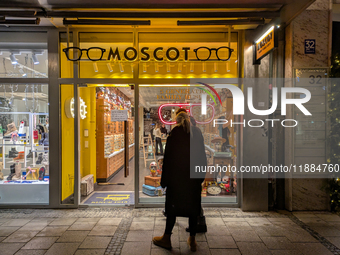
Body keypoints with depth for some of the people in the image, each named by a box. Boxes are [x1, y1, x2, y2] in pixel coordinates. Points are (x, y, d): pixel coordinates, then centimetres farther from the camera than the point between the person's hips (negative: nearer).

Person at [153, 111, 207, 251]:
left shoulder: (174, 133, -7)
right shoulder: (197, 133, 5)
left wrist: (164, 180, -3)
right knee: (193, 206, 11)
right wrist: (201, 175, 15)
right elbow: (203, 156, 7)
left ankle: (166, 238, 20)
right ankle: (192, 240, 20)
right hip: (194, 177, 4)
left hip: (177, 176, -3)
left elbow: (168, 157, -8)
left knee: (172, 205, 7)